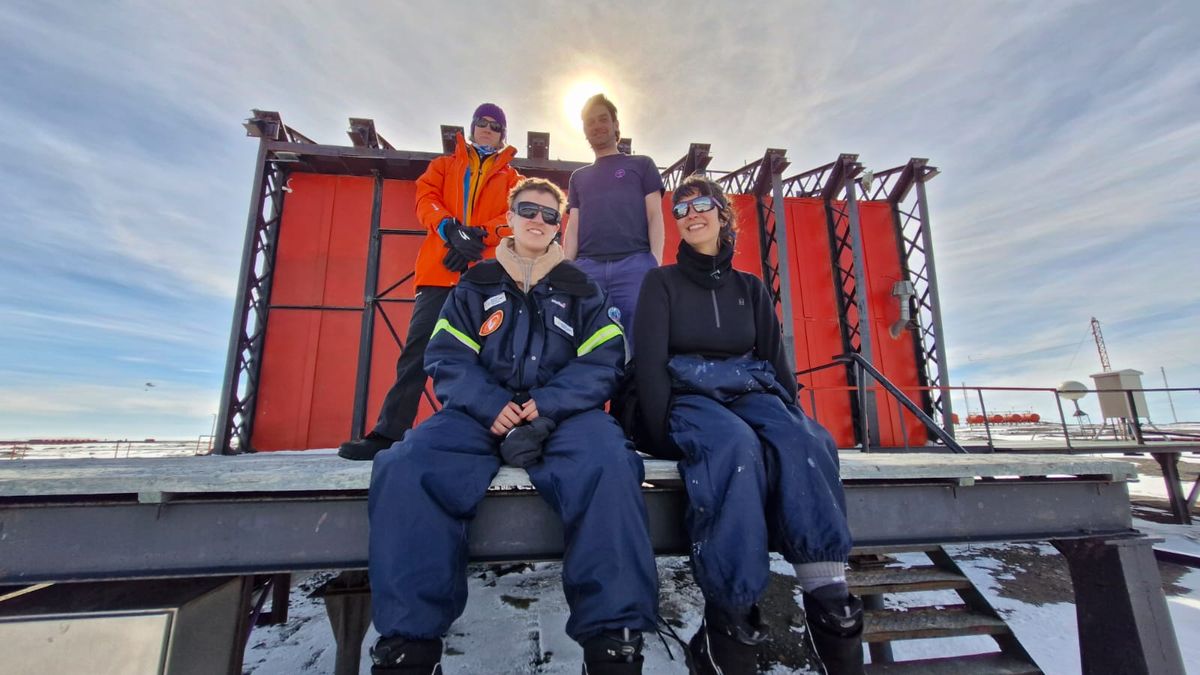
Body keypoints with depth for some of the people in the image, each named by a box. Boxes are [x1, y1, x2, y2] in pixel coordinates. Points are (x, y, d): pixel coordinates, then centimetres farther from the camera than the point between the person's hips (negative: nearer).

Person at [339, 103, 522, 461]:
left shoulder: (510, 176, 22)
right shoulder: (444, 165, 25)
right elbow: (426, 199, 8)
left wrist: (479, 235, -13)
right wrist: (452, 230, -13)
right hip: (440, 268, 1)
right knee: (418, 347, -7)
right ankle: (390, 432, -5)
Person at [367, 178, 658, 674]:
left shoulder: (582, 290, 17)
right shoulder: (474, 285, 18)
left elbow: (602, 361, 3)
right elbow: (446, 357, 6)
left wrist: (547, 405, -15)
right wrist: (491, 406, -14)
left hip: (563, 413, 0)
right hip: (482, 412, 1)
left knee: (608, 462, -34)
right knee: (406, 466, -28)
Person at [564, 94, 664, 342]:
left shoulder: (642, 164, 20)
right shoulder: (579, 177, 28)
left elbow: (654, 216, 8)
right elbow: (573, 227, 19)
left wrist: (656, 263, -6)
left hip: (635, 264, -2)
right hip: (586, 268, 3)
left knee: (638, 341, -9)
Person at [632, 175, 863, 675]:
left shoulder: (751, 288, 19)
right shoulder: (661, 283, 9)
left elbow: (777, 362, 14)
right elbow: (649, 362, -4)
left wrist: (787, 415, -4)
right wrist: (665, 433, -16)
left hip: (750, 393, 3)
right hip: (689, 396, -3)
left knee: (802, 441, -32)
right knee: (734, 444, -37)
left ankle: (832, 611, -32)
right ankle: (728, 626, -32)